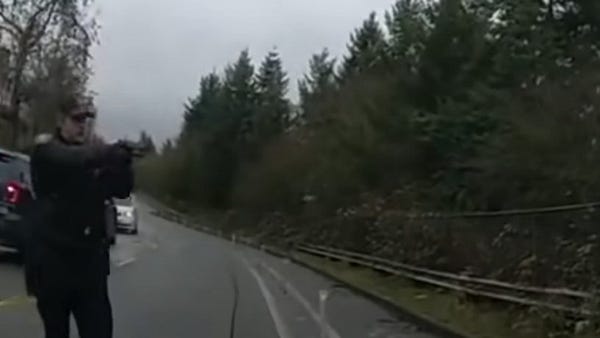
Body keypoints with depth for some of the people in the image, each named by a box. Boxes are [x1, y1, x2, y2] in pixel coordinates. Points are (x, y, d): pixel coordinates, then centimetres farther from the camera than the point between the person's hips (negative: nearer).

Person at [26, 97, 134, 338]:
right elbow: (72, 159, -23)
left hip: (89, 260, 3)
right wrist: (114, 152, -33)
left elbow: (122, 189, 3)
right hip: (51, 258, -3)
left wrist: (122, 162, -16)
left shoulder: (96, 158, 10)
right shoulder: (45, 149, -2)